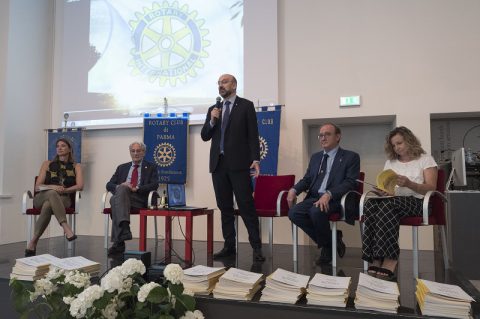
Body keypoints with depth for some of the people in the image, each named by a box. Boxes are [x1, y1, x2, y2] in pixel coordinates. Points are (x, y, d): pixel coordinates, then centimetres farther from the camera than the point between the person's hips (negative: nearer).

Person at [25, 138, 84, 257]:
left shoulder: (76, 166, 12)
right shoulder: (47, 164, 14)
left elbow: (80, 186, -4)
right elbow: (37, 187, 4)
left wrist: (63, 190, -19)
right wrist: (53, 187, -17)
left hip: (63, 199, 0)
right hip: (42, 197, 0)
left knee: (48, 206, -38)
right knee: (52, 193, -38)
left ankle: (33, 242, -32)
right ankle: (66, 228, -52)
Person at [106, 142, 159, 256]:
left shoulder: (151, 167, 17)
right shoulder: (122, 167, 27)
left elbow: (154, 185, 1)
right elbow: (109, 185, 17)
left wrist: (136, 189, -15)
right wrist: (119, 186, -7)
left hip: (140, 199, -3)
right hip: (120, 195, 3)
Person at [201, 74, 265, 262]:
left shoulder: (246, 106, 3)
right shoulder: (213, 109, 17)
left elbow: (253, 135, -3)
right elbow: (205, 136, 13)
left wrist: (255, 159, -12)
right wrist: (212, 121, -5)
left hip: (238, 163, -5)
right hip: (218, 163, 5)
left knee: (246, 206, -6)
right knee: (225, 207, 8)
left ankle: (256, 247, -1)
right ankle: (229, 246, 15)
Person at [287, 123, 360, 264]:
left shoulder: (351, 157, 3)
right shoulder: (315, 157, 22)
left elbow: (350, 183, -9)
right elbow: (307, 179, 20)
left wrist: (329, 194, -26)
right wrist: (294, 190, -3)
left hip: (336, 200, -6)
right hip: (314, 197, 6)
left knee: (316, 211, -35)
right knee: (294, 212, -21)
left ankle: (328, 245, -5)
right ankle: (330, 240, -3)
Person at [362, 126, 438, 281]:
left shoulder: (426, 159, 11)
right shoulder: (390, 162, 23)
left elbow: (431, 188, -1)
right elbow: (384, 188, 17)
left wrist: (409, 184, -18)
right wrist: (382, 191, -8)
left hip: (416, 201, -3)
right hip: (392, 201, 4)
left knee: (387, 205, -39)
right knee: (370, 204, -34)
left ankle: (379, 259, -40)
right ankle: (378, 259, -39)